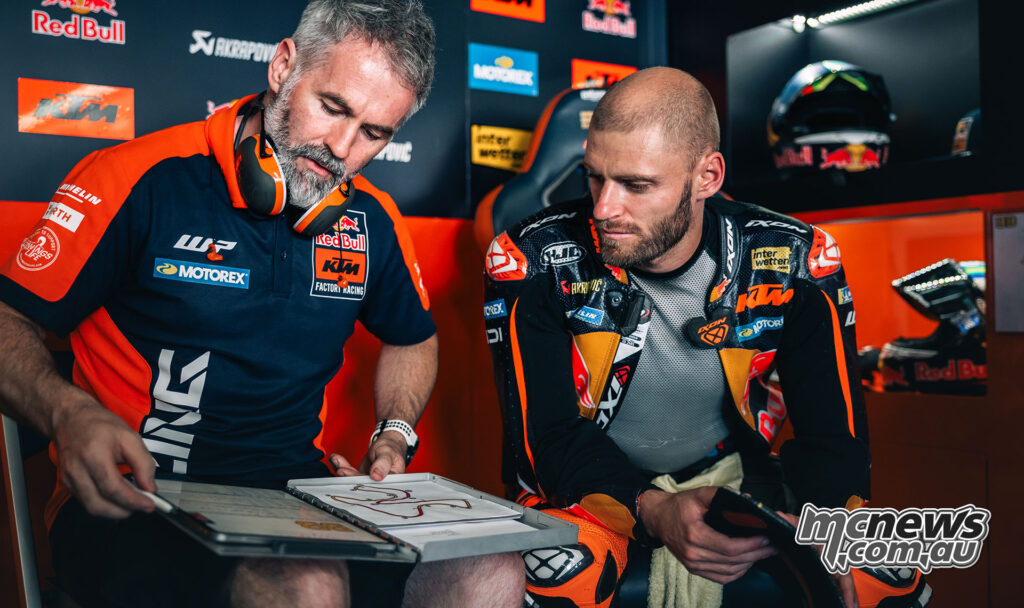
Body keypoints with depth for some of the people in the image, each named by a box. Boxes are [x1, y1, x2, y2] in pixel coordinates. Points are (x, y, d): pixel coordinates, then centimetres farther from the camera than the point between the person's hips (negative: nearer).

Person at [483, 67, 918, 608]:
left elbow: (834, 436, -8)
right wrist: (654, 512, -36)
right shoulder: (534, 261, -15)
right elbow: (549, 438, -17)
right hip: (597, 492, -2)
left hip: (736, 475, 3)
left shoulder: (793, 263, -10)